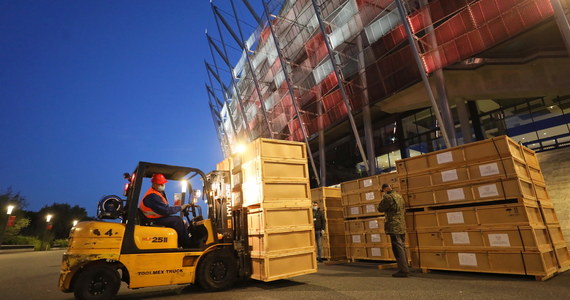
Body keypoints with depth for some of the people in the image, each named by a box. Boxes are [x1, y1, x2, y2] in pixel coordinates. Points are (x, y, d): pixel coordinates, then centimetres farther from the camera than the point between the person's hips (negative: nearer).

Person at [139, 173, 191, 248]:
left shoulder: (161, 192, 10)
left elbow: (165, 208, 9)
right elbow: (166, 210, -26)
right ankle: (188, 246, -8)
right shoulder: (152, 196, -23)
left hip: (158, 217, 10)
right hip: (153, 220, -10)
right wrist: (180, 207, -15)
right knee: (178, 220, -16)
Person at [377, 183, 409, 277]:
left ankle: (403, 270, -4)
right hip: (402, 226, 9)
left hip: (394, 227, -9)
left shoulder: (388, 197, -13)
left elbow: (380, 209, -7)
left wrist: (383, 198, 1)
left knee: (398, 248, -6)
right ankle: (405, 269, 20)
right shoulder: (399, 196, 14)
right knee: (402, 248, 14)